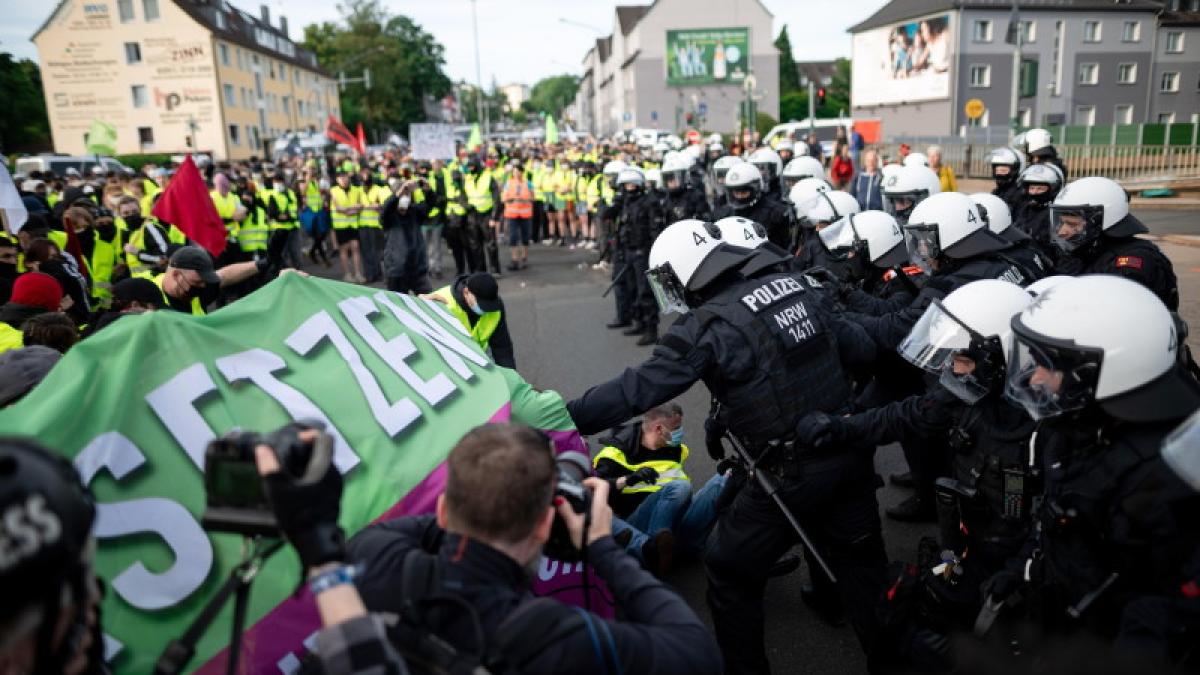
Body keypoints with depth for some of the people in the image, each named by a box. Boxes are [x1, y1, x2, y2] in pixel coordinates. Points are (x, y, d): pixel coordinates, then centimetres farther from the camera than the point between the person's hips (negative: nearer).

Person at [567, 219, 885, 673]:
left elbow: (636, 390, -19)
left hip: (791, 472, -7)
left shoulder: (706, 326, -16)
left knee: (731, 573, 13)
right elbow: (859, 346, 12)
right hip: (849, 448, 7)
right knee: (860, 561, 24)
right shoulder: (793, 286, 5)